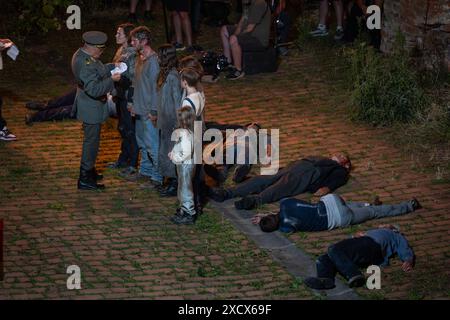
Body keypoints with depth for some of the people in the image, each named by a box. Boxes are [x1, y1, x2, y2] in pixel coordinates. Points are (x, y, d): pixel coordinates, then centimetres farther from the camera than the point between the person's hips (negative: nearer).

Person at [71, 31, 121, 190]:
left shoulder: (82, 54, 1)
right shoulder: (85, 64, -31)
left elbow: (98, 71, 17)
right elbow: (94, 89, -33)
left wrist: (112, 67, 5)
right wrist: (111, 80, -25)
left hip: (88, 104, 10)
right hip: (91, 108, -10)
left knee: (91, 139, 24)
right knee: (91, 141, 1)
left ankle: (88, 170, 39)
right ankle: (85, 179, 9)